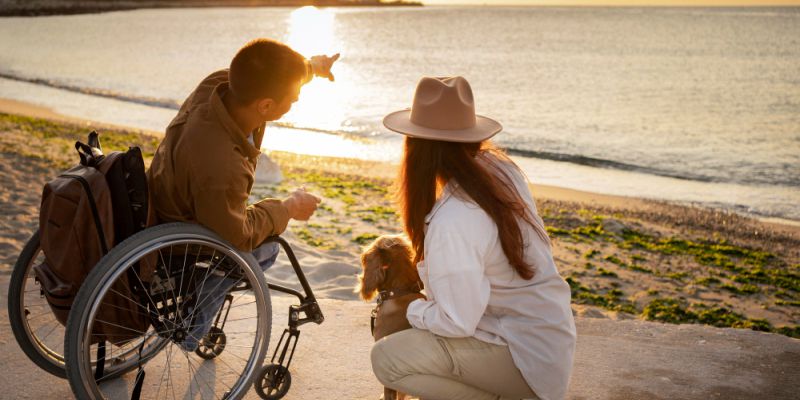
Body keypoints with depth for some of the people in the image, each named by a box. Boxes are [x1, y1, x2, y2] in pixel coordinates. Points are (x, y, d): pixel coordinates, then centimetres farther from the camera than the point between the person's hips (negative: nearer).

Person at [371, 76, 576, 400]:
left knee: (387, 359, -11)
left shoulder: (451, 222, -27)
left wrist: (412, 310, -3)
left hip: (525, 356, -8)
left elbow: (457, 323, -21)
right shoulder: (499, 167, -4)